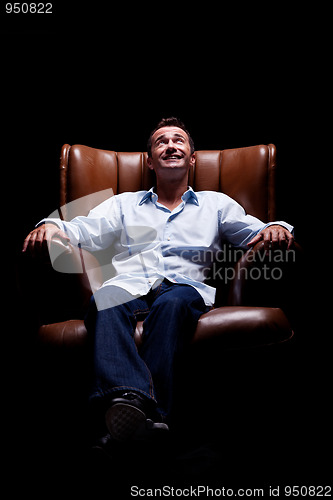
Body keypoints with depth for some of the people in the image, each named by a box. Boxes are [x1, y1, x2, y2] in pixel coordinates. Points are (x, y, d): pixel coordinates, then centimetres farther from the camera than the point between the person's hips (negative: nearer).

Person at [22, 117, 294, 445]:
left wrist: (276, 229, -6)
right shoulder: (123, 204, 31)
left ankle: (151, 411, -44)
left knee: (172, 303, -38)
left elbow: (254, 232, 19)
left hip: (185, 287, 0)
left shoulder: (216, 204, 29)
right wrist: (51, 226, -5)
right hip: (130, 285, 1)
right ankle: (129, 395, -56)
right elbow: (85, 230, 17)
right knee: (106, 298, -35)